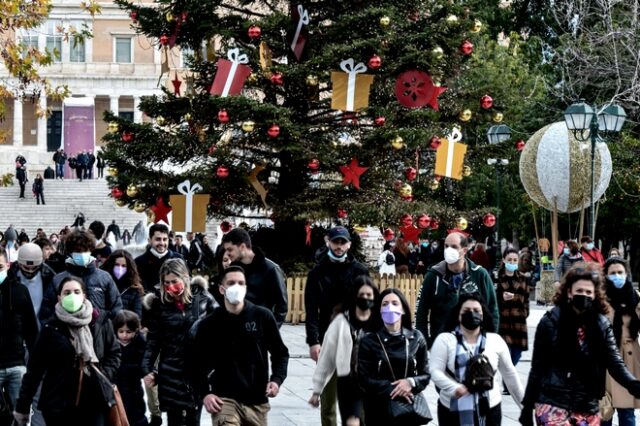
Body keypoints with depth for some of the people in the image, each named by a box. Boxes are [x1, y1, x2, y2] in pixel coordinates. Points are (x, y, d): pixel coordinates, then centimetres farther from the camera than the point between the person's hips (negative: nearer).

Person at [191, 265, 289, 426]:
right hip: (224, 400, -3)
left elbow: (280, 352, 9)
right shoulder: (209, 324, -1)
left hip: (257, 401, 3)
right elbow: (197, 363, 5)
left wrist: (277, 379, -6)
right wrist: (204, 393, -7)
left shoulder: (263, 317, 1)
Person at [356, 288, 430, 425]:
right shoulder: (368, 341, -2)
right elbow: (364, 379, -7)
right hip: (379, 410, -2)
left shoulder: (416, 338, 4)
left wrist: (411, 382, -15)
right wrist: (393, 390, -15)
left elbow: (425, 374, 6)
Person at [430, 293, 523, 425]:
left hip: (489, 409, 2)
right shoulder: (445, 340, -3)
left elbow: (510, 375, 12)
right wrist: (455, 388, -29)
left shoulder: (495, 340, 4)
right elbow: (435, 371, -12)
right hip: (453, 410, -2)